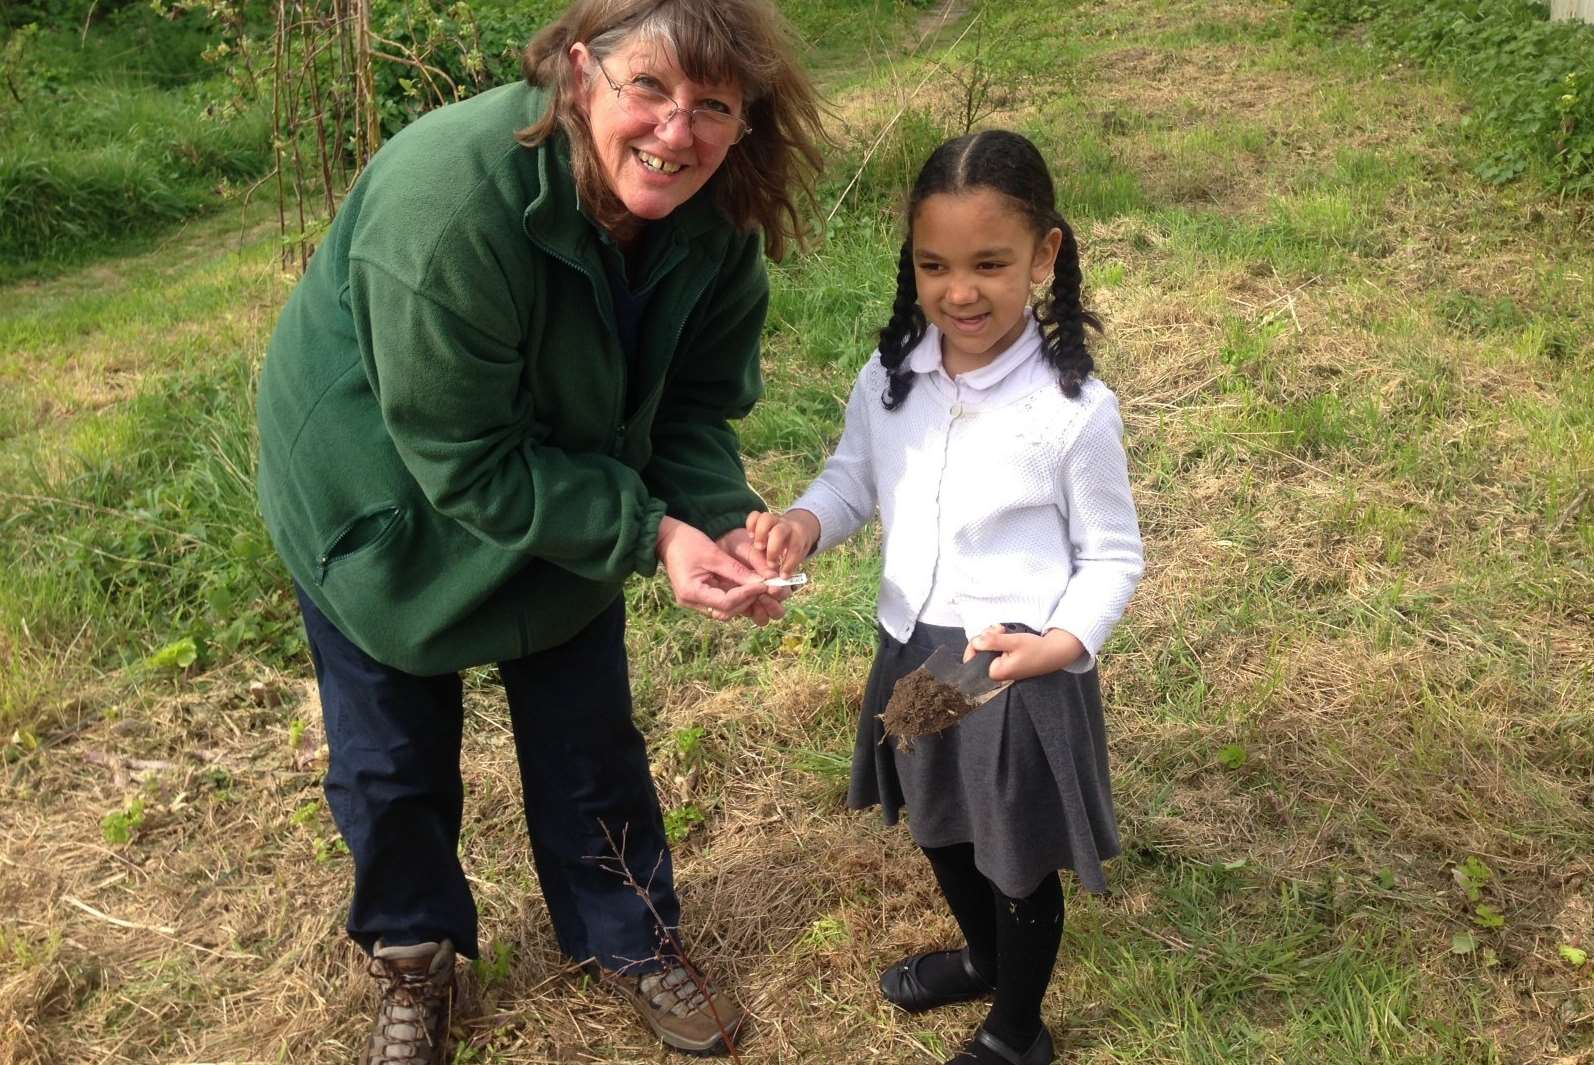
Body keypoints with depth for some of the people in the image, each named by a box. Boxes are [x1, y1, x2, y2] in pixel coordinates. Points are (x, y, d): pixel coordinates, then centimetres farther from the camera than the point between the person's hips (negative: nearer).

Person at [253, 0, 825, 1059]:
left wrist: (721, 522, -27)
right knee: (395, 754, 12)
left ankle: (631, 940, 39)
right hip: (385, 496, -4)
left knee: (590, 735, 14)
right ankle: (413, 955, 40)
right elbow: (465, 460, -32)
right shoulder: (448, 199, -37)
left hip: (565, 493, 4)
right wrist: (647, 532, -33)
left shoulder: (717, 220, -19)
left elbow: (690, 404, -8)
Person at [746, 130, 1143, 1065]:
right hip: (913, 652, 6)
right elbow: (856, 479, 7)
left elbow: (1114, 557, -10)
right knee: (941, 829, 28)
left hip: (1021, 673, -5)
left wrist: (1061, 643, -26)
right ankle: (982, 955, 59)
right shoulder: (890, 378, -6)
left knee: (1019, 861, 16)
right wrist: (806, 521, -14)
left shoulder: (1075, 410, -19)